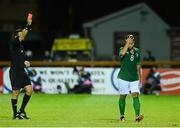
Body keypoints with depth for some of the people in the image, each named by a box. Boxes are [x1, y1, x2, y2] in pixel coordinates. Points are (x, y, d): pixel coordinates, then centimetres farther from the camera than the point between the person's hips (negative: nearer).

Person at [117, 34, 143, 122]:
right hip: (123, 78, -3)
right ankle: (122, 116, 20)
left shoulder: (137, 51, 9)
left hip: (134, 79, 3)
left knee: (136, 95, -11)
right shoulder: (122, 49, -4)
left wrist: (140, 78, 15)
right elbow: (122, 53, -31)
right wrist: (127, 42, -26)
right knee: (122, 96, 5)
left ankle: (137, 116, -19)